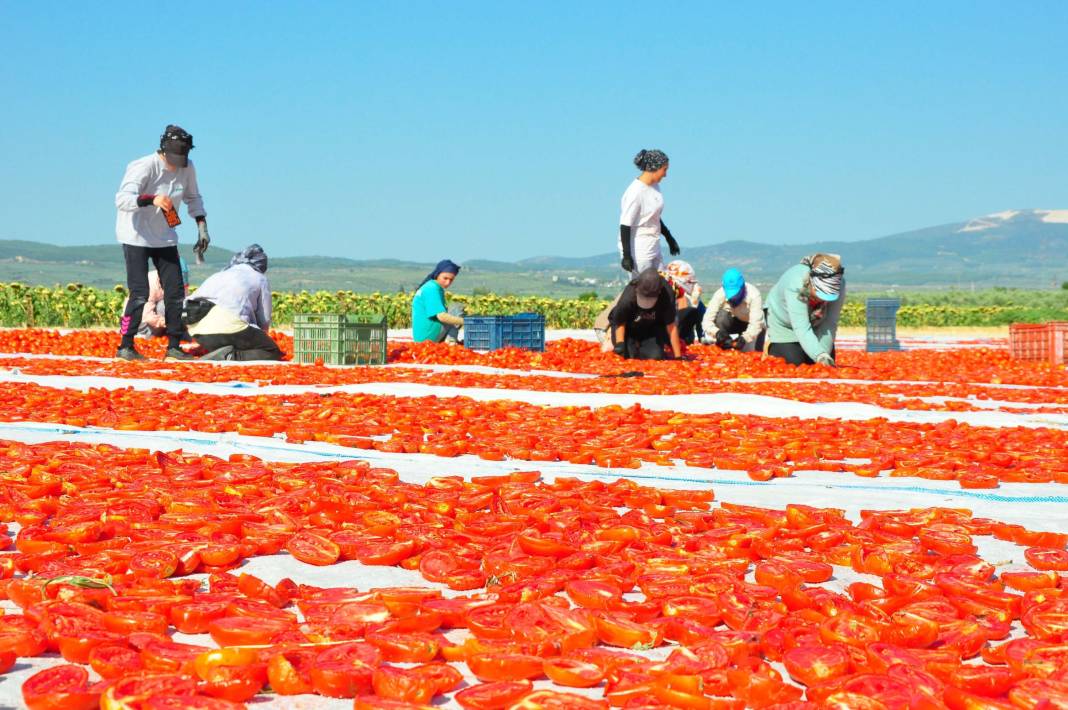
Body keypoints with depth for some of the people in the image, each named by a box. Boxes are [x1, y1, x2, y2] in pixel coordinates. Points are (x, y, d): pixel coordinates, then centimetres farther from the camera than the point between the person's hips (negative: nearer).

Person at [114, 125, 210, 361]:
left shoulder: (187, 168, -4)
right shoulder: (145, 167, -22)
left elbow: (193, 197, 15)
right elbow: (121, 199, -33)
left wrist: (201, 225, 3)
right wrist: (152, 199, -48)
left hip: (165, 237, 6)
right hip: (136, 237, -6)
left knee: (176, 292, 2)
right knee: (140, 294, -12)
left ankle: (173, 347, 11)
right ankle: (125, 347, -2)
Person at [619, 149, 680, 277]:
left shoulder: (655, 186, 8)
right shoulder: (635, 192, -19)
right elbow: (625, 225, -19)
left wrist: (669, 238, 28)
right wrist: (626, 256, -21)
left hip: (653, 248, 9)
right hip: (638, 251, -9)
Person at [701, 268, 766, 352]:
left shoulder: (754, 294, -33)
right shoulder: (720, 294, -29)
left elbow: (756, 324, -37)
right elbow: (707, 321, -31)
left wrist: (744, 338, -55)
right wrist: (717, 332, -51)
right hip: (734, 322, 1)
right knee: (722, 316, -30)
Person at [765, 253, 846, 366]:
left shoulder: (838, 285, -30)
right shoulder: (794, 284, -42)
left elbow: (830, 323, -28)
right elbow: (801, 329, -47)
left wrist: (825, 356, -37)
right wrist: (821, 357, -58)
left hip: (814, 323, 3)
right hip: (784, 324, -3)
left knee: (827, 364, -3)